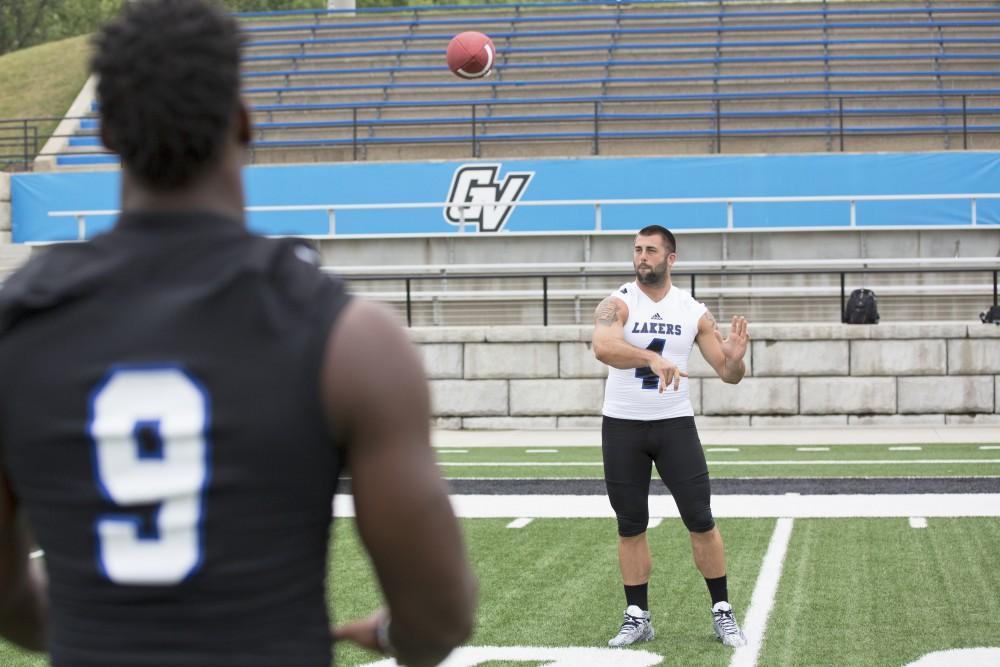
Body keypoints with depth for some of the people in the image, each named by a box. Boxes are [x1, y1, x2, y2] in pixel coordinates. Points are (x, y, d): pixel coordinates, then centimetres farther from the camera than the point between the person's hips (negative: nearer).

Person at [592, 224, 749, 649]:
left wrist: (735, 358, -20)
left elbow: (728, 375, 4)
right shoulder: (618, 304, -7)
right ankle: (637, 617, 16)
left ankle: (722, 612, 10)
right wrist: (653, 357, -45)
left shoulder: (693, 312, 2)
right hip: (622, 425, -1)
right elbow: (602, 346, -29)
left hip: (674, 423, 1)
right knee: (630, 526, 5)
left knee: (700, 521, -2)